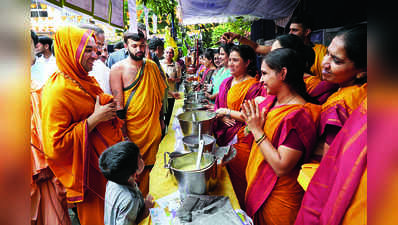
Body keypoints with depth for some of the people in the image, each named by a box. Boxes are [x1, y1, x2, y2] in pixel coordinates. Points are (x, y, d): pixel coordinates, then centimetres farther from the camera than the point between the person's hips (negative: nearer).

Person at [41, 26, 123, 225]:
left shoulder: (87, 81, 6)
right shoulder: (57, 91, -22)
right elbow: (55, 145, -24)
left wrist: (109, 107, 3)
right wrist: (94, 119, -25)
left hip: (107, 158, 8)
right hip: (89, 170, -8)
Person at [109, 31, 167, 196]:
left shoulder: (152, 66, 7)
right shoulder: (118, 69, -8)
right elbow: (118, 103, -11)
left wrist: (161, 119, 14)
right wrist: (123, 132, -13)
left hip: (153, 127, 4)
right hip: (132, 127, -4)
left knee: (148, 165, 16)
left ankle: (144, 197, 39)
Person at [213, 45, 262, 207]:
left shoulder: (253, 86, -11)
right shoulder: (226, 82, 11)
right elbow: (217, 106, 15)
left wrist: (227, 112, -12)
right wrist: (222, 118, -5)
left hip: (240, 139, -6)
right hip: (223, 135, 7)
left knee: (238, 180, 6)